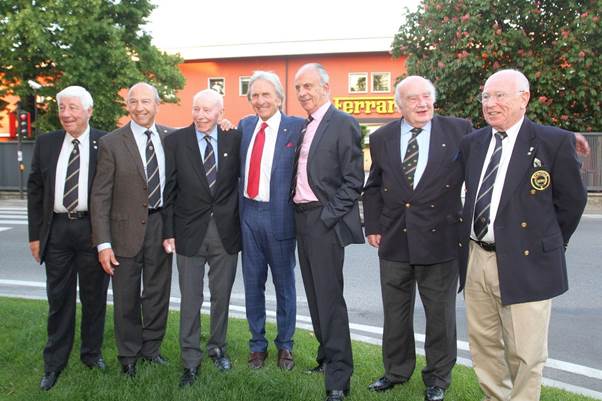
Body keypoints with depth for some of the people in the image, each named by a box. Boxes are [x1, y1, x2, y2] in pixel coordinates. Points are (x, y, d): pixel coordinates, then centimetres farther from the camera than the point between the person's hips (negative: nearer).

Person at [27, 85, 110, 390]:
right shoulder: (45, 143, 7)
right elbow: (35, 190, 9)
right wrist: (35, 234, 5)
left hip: (93, 228, -2)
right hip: (57, 229, 2)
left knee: (94, 296, 10)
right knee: (58, 298, 9)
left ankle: (92, 353, 29)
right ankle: (54, 363, 22)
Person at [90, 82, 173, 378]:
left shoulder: (171, 138, 1)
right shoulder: (111, 143, -7)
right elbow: (100, 196, -8)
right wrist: (103, 243, -12)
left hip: (161, 224, 3)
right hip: (127, 228, -2)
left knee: (158, 293, 14)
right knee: (127, 298, 9)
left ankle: (152, 348, 33)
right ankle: (129, 356, 28)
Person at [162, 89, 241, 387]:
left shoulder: (234, 139, 0)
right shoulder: (176, 141, -2)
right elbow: (169, 189, -1)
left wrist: (240, 221, 1)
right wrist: (168, 232, -4)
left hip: (226, 231, 1)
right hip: (190, 231, -1)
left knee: (222, 295, 14)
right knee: (190, 299, 4)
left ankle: (217, 347, 33)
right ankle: (191, 360, 16)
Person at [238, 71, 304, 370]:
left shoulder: (297, 127, -7)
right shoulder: (245, 126, 9)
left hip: (279, 215, -4)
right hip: (249, 213, 5)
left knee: (284, 284, 10)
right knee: (253, 283, 13)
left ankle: (285, 346, 27)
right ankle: (258, 345, 28)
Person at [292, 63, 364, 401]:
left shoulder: (343, 124, -8)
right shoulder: (304, 126, 16)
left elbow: (354, 180, -13)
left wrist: (328, 216, -16)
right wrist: (296, 211, 9)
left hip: (325, 221, -8)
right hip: (303, 218, 8)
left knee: (329, 297, -7)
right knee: (315, 295, 15)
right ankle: (328, 357, 29)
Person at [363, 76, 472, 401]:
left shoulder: (459, 131, -3)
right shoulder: (381, 138, 5)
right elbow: (373, 188, 11)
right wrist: (372, 226, 6)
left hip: (440, 239, -2)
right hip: (394, 240, 3)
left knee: (440, 314, 10)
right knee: (395, 312, 15)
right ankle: (396, 371, 33)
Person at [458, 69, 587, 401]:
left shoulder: (555, 142, -7)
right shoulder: (471, 143, 8)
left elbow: (572, 200, 0)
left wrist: (548, 245, 6)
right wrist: (475, 237, 10)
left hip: (524, 264, -5)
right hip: (476, 259, 6)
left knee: (523, 354, 4)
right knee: (482, 345, 17)